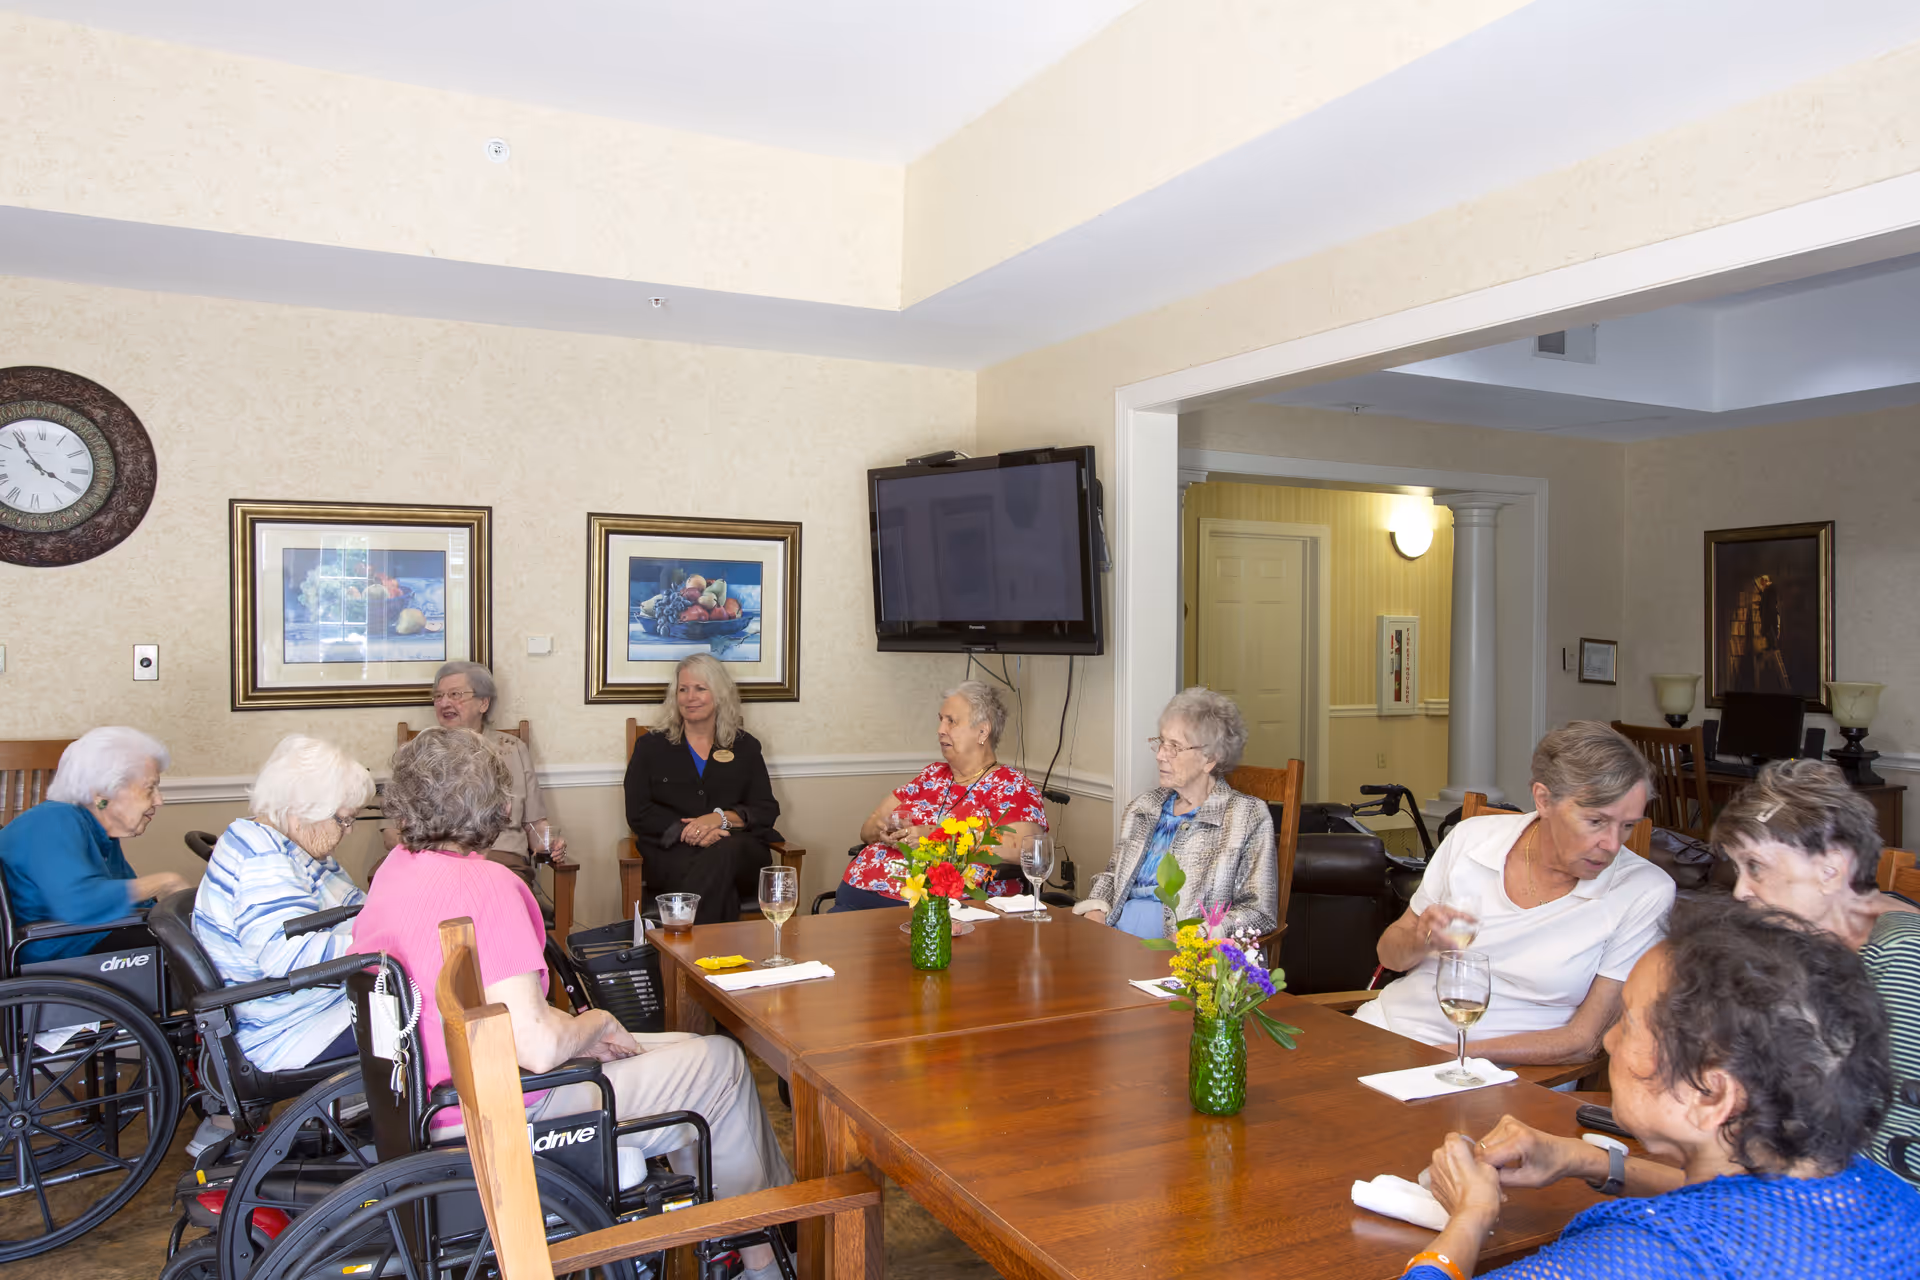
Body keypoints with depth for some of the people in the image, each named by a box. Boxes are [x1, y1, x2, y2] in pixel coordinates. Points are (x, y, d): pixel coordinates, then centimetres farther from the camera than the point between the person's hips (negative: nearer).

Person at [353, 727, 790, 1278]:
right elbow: (537, 1047, -30)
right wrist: (599, 1022, -8)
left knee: (682, 1049, 20)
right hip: (507, 1114, -9)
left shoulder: (394, 868, 1)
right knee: (722, 1061, 3)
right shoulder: (486, 885, -27)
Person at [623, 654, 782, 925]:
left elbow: (767, 811, 10)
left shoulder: (745, 747, 20)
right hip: (673, 854, -1)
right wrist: (686, 831, -12)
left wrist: (721, 818, -11)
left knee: (725, 852, -38)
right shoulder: (651, 747, 18)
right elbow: (638, 814, 6)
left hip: (741, 854, 2)